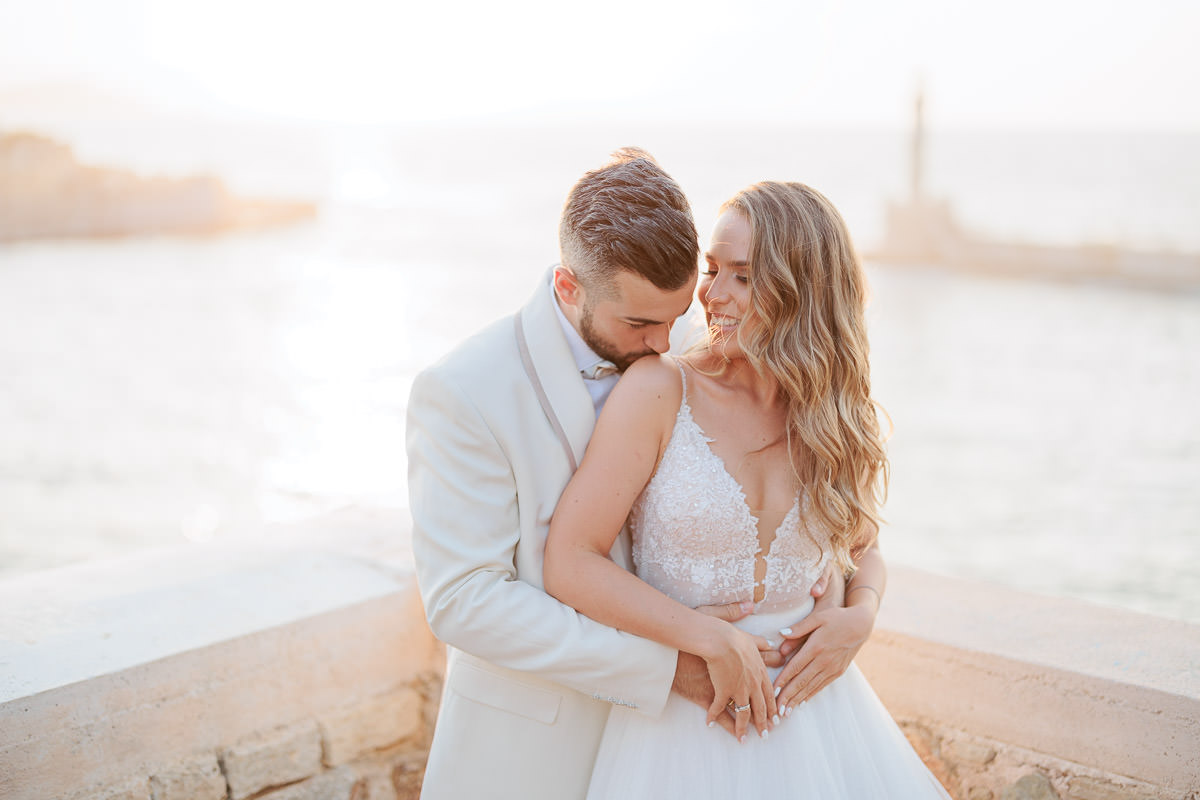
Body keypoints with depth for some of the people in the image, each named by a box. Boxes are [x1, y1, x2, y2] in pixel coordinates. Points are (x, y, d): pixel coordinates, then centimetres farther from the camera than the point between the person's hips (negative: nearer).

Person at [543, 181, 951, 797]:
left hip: (804, 697, 4)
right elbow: (570, 564, -16)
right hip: (682, 713, -3)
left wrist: (857, 620, -6)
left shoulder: (836, 418, -1)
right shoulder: (658, 389, -14)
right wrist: (716, 642, -17)